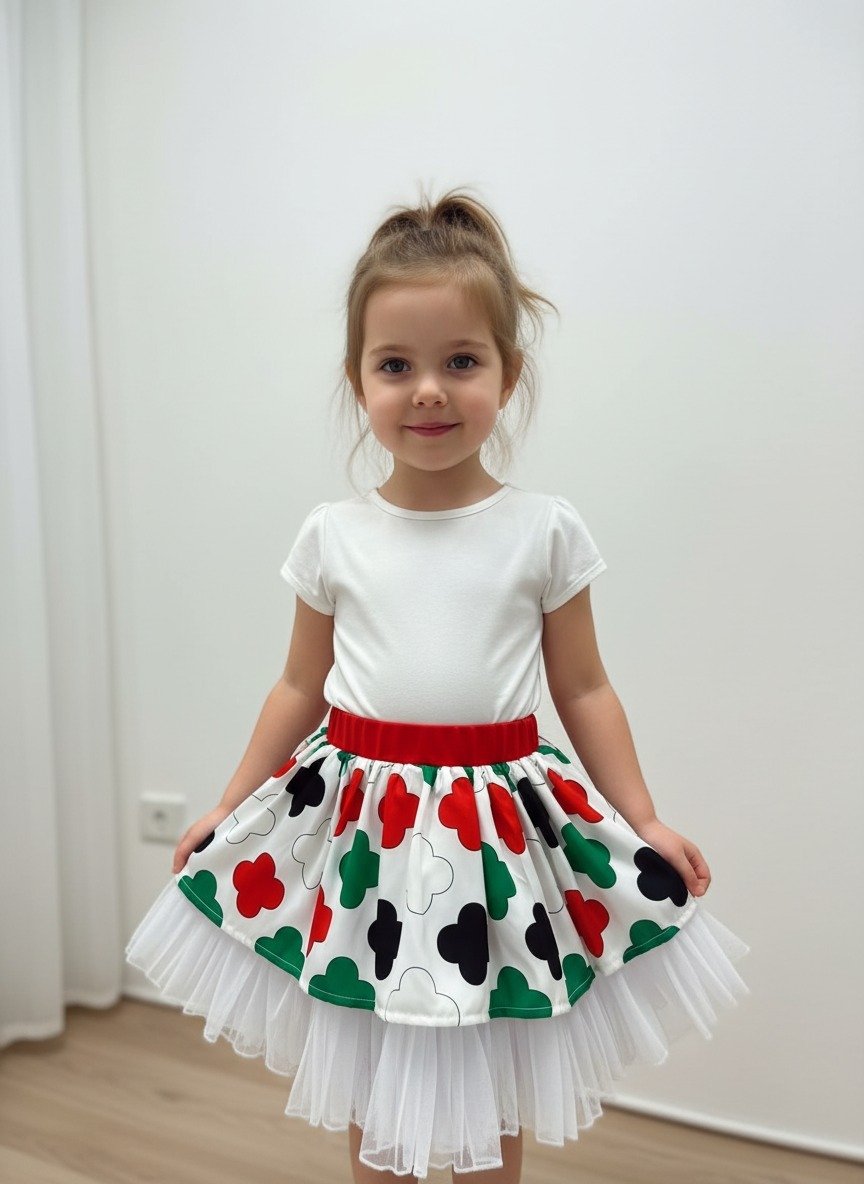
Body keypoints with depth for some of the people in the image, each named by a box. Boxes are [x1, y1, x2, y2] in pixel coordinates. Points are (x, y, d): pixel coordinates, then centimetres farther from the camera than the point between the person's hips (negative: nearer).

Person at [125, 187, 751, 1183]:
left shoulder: (545, 531, -6)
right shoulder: (332, 536, -3)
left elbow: (583, 691, 1)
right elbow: (301, 688, 7)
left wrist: (644, 822, 0)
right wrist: (227, 808, 9)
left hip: (501, 822, -1)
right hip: (364, 823, 1)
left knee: (493, 1086, 17)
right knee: (369, 1075, 18)